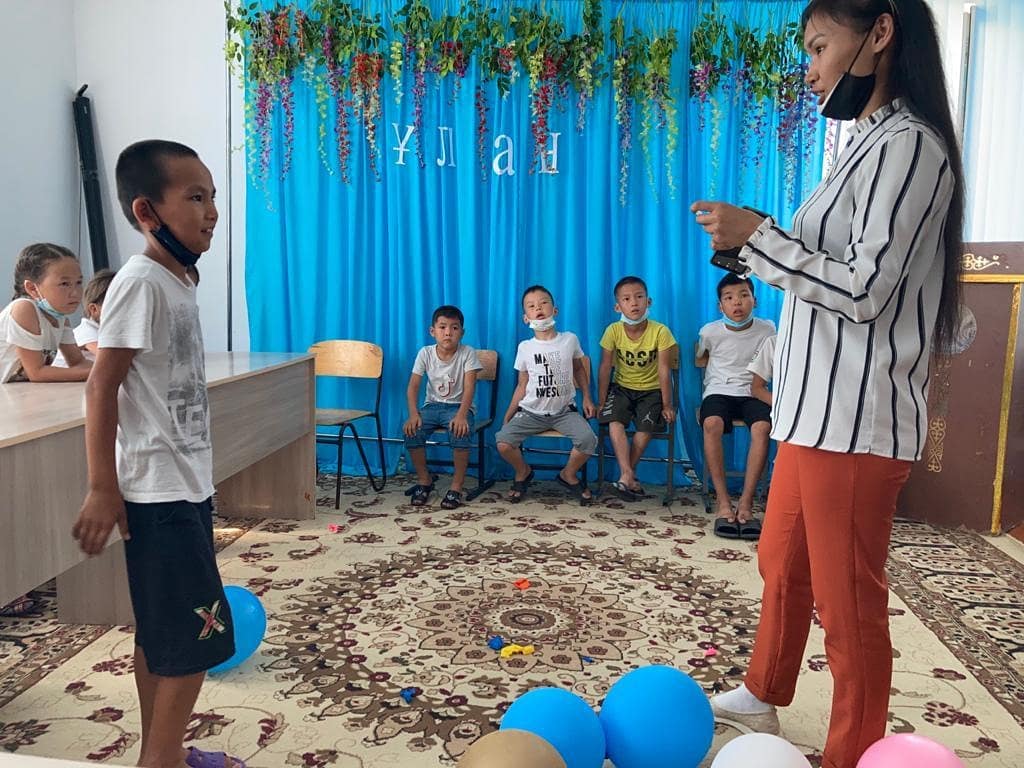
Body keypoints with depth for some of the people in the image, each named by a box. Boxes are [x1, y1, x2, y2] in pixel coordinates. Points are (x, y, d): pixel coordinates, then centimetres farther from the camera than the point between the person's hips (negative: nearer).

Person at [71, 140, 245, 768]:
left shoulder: (178, 282, 11)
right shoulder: (141, 282, -15)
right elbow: (102, 389, -18)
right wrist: (103, 490, -19)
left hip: (185, 485, 9)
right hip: (158, 492, -9)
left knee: (162, 633, 17)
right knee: (199, 632, -3)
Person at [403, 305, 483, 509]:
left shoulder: (467, 353, -11)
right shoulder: (425, 353, -4)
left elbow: (469, 387, -19)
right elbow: (413, 385, -7)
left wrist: (461, 415, -33)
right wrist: (413, 414, -23)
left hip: (458, 406, -3)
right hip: (433, 405, 3)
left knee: (460, 431, -33)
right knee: (412, 430, -24)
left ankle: (457, 486, -15)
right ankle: (424, 480, 0)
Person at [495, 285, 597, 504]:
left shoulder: (570, 339, -1)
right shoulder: (525, 347, -2)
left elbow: (579, 369, 16)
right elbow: (522, 386, 5)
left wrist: (587, 398, 8)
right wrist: (508, 416, 0)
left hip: (564, 411, 0)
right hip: (531, 412, 0)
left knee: (588, 439, -27)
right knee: (503, 442, -23)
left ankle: (568, 474, 6)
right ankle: (523, 471, 12)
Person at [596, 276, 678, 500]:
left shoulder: (660, 331, -17)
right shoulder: (613, 331, -13)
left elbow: (664, 370, -14)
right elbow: (605, 368, -8)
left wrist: (667, 405, -11)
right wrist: (601, 402, -8)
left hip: (650, 390, -1)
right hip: (621, 387, 1)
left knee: (646, 427, -22)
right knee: (614, 422, -24)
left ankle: (627, 475, -3)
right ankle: (628, 476, -23)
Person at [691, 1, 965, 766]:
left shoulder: (907, 143, -13)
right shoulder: (872, 144, 17)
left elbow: (866, 290, -19)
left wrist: (757, 237, -17)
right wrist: (760, 241, 8)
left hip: (856, 418, -10)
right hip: (819, 408, 10)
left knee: (848, 602, 3)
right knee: (782, 564, 22)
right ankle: (763, 694, 42)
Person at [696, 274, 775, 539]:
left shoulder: (767, 329, 0)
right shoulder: (710, 332, -2)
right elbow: (700, 361, 18)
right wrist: (721, 366, 9)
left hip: (752, 393, 1)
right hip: (719, 391, 0)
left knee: (762, 427, -33)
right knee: (712, 424, -35)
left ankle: (746, 502, -29)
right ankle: (723, 501, -29)